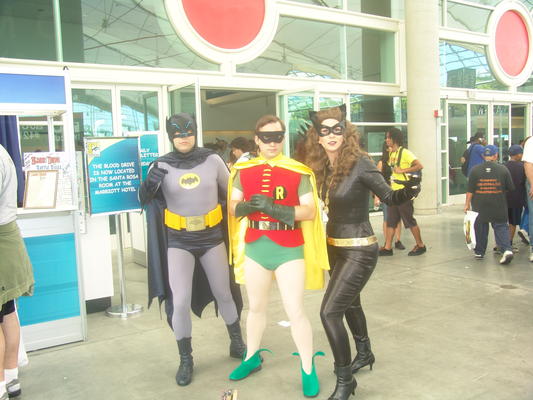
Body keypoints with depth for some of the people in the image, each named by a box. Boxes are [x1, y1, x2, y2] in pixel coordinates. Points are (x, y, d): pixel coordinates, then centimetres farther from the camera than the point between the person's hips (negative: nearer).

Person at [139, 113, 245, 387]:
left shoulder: (212, 160, -6)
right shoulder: (162, 166, -7)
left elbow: (230, 193, 6)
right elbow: (145, 200, -2)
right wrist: (148, 185, -24)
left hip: (212, 236, 1)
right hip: (178, 240, -1)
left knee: (224, 293, 13)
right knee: (179, 301, -6)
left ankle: (237, 344, 36)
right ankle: (185, 360, 15)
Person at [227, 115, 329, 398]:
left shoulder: (298, 171, -6)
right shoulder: (244, 171, 5)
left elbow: (309, 211, -12)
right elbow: (232, 207, 6)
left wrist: (274, 207, -24)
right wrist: (245, 206, -18)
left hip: (289, 249, -4)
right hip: (255, 247, 4)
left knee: (295, 311, -2)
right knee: (255, 308, 20)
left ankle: (308, 370, 16)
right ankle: (252, 358, 41)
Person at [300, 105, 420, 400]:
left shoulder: (360, 163, -19)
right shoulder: (321, 167, 0)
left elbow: (388, 197, -17)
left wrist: (407, 191, -37)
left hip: (359, 250, -7)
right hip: (335, 247, 7)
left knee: (329, 312, -12)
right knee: (350, 302, 24)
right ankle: (365, 353, 49)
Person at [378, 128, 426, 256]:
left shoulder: (405, 153, -13)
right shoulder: (391, 153, 11)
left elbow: (419, 166, -20)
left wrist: (402, 170, -20)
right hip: (393, 192, 8)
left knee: (410, 220, 1)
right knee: (390, 220, 8)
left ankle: (420, 245, 15)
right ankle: (387, 247, 13)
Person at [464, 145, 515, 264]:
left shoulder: (475, 170, -4)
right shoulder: (503, 169, -4)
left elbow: (470, 190, -4)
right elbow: (511, 188, 3)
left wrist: (467, 204, 3)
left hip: (480, 206, 1)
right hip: (498, 207, -1)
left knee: (480, 228, 13)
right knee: (501, 227, 7)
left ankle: (479, 252, 22)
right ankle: (507, 249, -11)